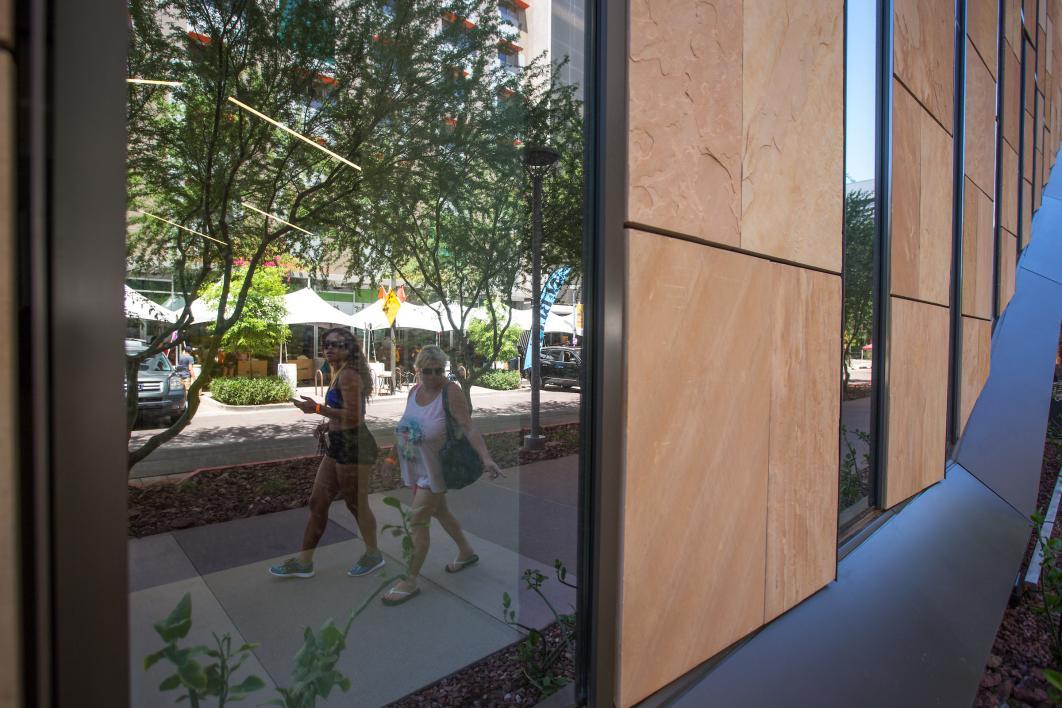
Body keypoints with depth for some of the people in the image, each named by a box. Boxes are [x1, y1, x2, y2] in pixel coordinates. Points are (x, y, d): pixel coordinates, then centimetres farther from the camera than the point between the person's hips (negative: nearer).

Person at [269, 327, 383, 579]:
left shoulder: (348, 375, -17)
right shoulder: (341, 374, 14)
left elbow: (354, 416, -23)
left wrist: (318, 408, -20)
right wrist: (330, 424, 11)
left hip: (353, 446, -10)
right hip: (339, 446, 10)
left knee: (356, 504, 6)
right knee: (317, 501, 14)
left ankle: (373, 555, 28)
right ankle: (304, 562, 27)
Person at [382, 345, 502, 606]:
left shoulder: (450, 391, -20)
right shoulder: (415, 390, 0)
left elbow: (468, 427, -25)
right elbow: (407, 427, 10)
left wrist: (485, 457, -36)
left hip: (435, 468, -7)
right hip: (415, 465, 7)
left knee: (417, 522, -2)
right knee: (439, 511, 22)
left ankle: (410, 582, 14)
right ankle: (467, 553, 43)